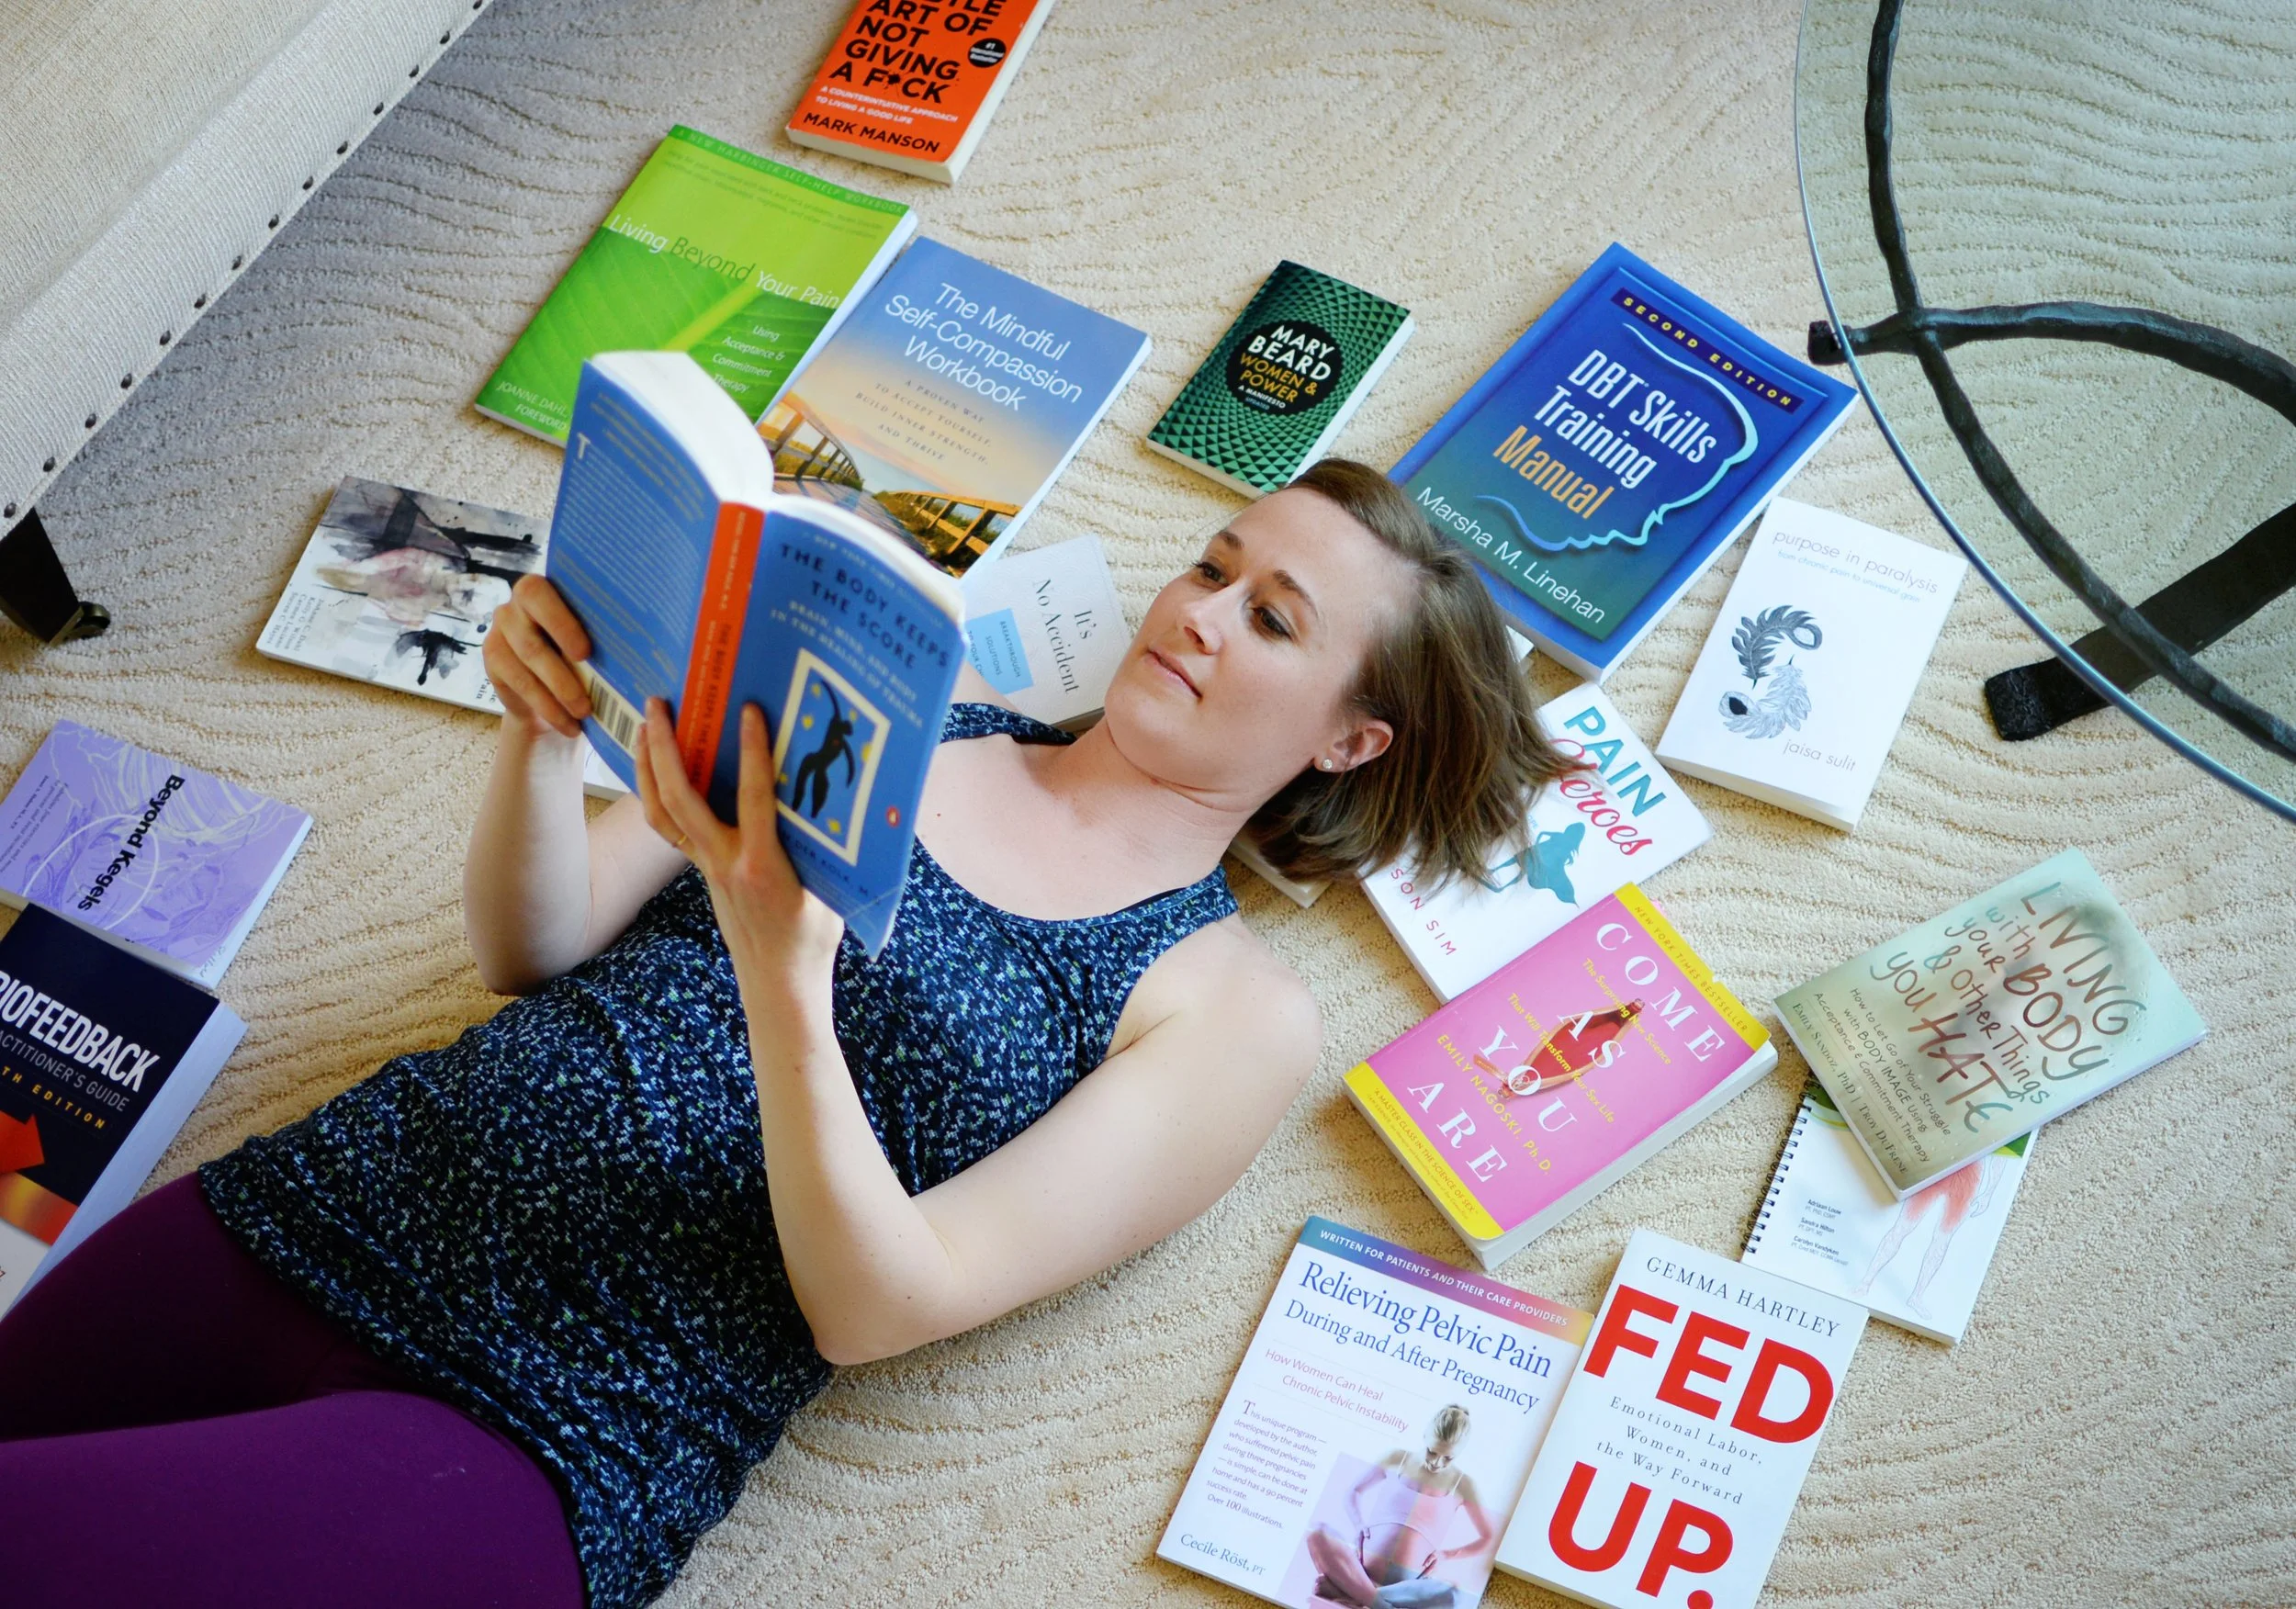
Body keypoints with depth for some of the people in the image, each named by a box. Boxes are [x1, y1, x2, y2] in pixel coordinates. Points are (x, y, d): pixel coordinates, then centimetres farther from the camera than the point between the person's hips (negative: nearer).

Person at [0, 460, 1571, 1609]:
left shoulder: (1235, 1014, -3)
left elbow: (878, 1305, -12)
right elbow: (536, 943, 9)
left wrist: (785, 979, -27)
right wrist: (543, 732, -12)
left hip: (540, 1445, -4)